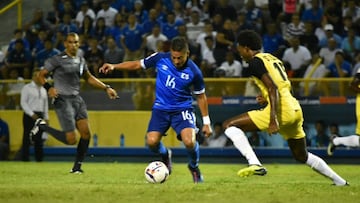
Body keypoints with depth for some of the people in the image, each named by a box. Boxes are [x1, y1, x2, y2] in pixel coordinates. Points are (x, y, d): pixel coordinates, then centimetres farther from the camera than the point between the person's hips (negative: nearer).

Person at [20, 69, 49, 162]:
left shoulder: (43, 90, 16)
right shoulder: (27, 88, -2)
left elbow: (45, 104, 21)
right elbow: (23, 103, -8)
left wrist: (46, 117, 14)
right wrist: (32, 114, -15)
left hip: (40, 115, 6)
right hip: (29, 116, -6)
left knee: (39, 138, 6)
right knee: (27, 138, -6)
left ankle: (39, 158, 9)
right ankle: (25, 158, -4)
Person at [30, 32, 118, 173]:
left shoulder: (81, 60, 13)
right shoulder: (57, 60, -7)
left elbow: (89, 78, 27)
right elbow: (41, 75, -2)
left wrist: (106, 88, 20)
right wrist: (48, 88, -20)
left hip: (77, 99, 7)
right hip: (63, 100, -7)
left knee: (86, 133, -5)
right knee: (71, 139, -12)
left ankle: (77, 166, 9)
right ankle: (42, 126, 9)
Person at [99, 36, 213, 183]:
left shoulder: (194, 71, -13)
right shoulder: (160, 58, -10)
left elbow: (201, 96, 1)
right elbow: (137, 64, 3)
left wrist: (206, 122, 2)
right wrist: (114, 66, -9)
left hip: (182, 109, -2)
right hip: (161, 108, 2)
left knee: (189, 142, -25)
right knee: (152, 142, -18)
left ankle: (194, 167, 8)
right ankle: (165, 155, 21)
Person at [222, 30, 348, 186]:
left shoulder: (255, 62, -5)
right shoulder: (273, 58, 22)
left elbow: (273, 88, -18)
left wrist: (273, 120, -24)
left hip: (281, 111, -9)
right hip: (295, 110, 9)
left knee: (229, 125, -7)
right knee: (302, 156, 26)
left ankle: (255, 164, -20)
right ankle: (340, 182, 27)